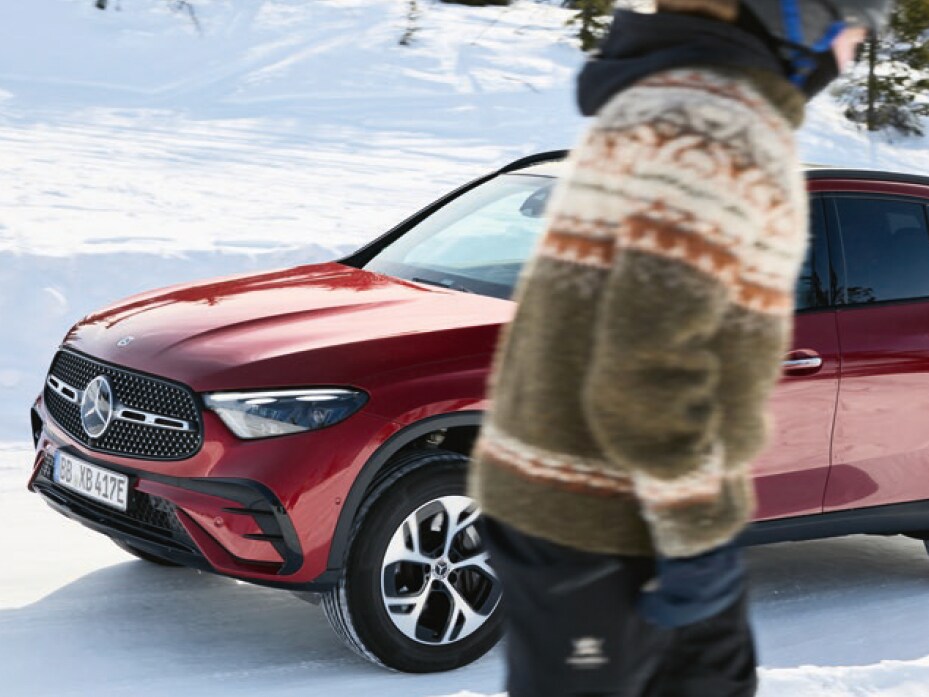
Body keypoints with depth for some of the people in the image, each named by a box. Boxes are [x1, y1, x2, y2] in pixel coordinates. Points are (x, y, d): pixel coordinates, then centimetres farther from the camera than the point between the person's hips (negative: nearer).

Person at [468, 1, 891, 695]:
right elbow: (649, 359, -27)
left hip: (603, 493, 10)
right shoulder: (719, 132, -20)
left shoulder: (673, 100, 14)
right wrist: (695, 530, -19)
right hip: (598, 517, -10)